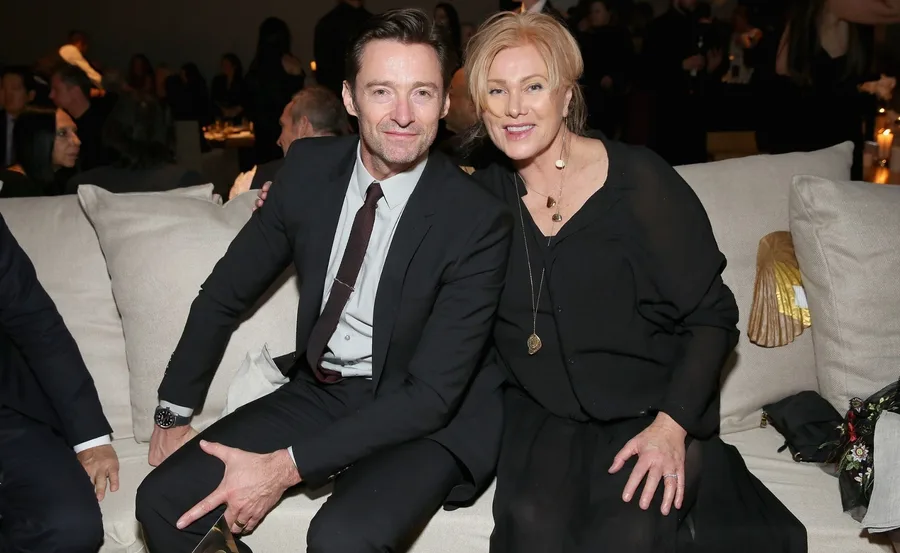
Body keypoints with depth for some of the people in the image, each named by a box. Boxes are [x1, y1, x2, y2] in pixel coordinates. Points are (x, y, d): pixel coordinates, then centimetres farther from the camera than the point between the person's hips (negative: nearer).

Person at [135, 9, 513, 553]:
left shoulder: (479, 220, -20)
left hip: (428, 418, -4)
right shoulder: (310, 166, -5)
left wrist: (289, 466, -23)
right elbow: (226, 294, 7)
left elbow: (432, 393, -21)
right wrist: (173, 415, 7)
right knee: (164, 500, -8)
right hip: (318, 390, 5)